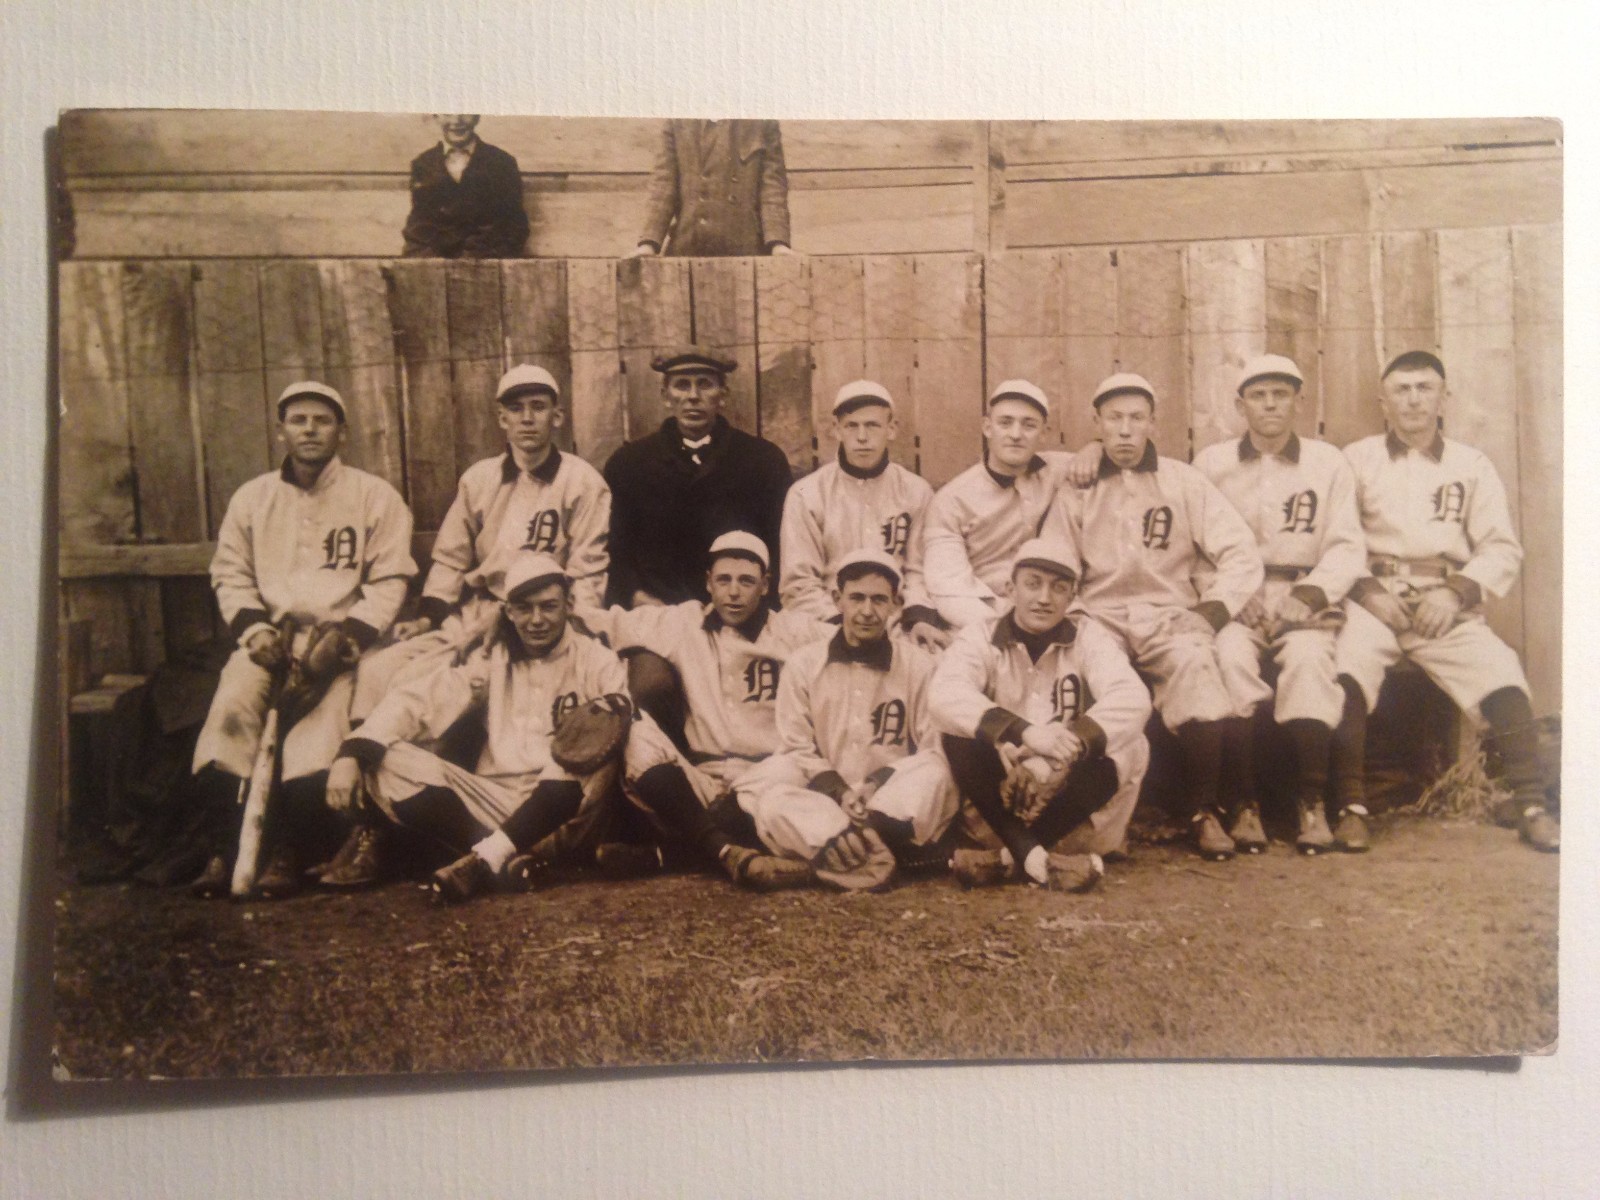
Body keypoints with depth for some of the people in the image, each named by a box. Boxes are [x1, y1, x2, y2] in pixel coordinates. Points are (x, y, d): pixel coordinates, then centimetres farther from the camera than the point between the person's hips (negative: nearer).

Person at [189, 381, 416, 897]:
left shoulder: (375, 496, 4)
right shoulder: (252, 497, 14)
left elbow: (389, 580, 0)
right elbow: (230, 573, 12)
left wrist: (350, 634, -14)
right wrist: (255, 628, -6)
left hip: (344, 637, -2)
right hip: (270, 637, 3)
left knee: (323, 718, -29)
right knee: (231, 704, -26)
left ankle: (285, 850, -21)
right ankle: (226, 846, -19)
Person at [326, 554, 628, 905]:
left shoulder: (594, 660, 5)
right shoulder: (492, 661, 12)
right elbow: (418, 699, -1)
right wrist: (351, 754, -16)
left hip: (561, 814, -3)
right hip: (490, 802, 3)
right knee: (386, 760, -16)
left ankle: (485, 859, -28)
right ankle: (515, 860, -28)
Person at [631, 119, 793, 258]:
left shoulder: (764, 123, 9)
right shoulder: (676, 122, 11)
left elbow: (773, 184, 1)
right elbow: (663, 183, 4)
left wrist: (777, 242, -15)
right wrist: (649, 241, -10)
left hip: (746, 249, -1)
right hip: (687, 247, 1)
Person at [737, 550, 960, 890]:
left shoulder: (918, 666, 4)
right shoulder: (803, 664, 6)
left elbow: (935, 751, -2)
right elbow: (797, 749, 2)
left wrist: (878, 785, -17)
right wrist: (840, 794, -15)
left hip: (896, 808, 0)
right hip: (821, 803, 1)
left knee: (933, 776, -31)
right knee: (771, 802, -30)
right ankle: (877, 858, -38)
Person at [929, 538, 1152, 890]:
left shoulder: (1090, 638, 0)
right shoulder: (982, 636, -2)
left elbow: (1132, 699, -20)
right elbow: (945, 693, -23)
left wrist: (1073, 741, -38)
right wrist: (1023, 731, -38)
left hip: (1071, 802, 1)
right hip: (1000, 803, -1)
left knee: (1130, 746, -24)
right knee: (959, 735, -24)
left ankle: (1012, 858, -22)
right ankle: (1035, 858, -29)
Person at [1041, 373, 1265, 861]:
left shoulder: (1184, 482, 11)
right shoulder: (1077, 491, 12)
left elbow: (1242, 555, 6)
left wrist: (1214, 608, -9)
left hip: (1169, 614, 0)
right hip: (1100, 616, 0)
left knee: (1195, 661, -34)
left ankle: (1205, 811, -21)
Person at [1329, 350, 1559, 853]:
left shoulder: (1471, 465, 14)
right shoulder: (1356, 459, 10)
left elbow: (1502, 547, 8)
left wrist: (1456, 591, -8)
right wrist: (1366, 590, -13)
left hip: (1447, 607, 2)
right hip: (1374, 598, -1)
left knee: (1502, 675, -21)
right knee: (1346, 669, -29)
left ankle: (1530, 803, -6)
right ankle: (1349, 805, -22)